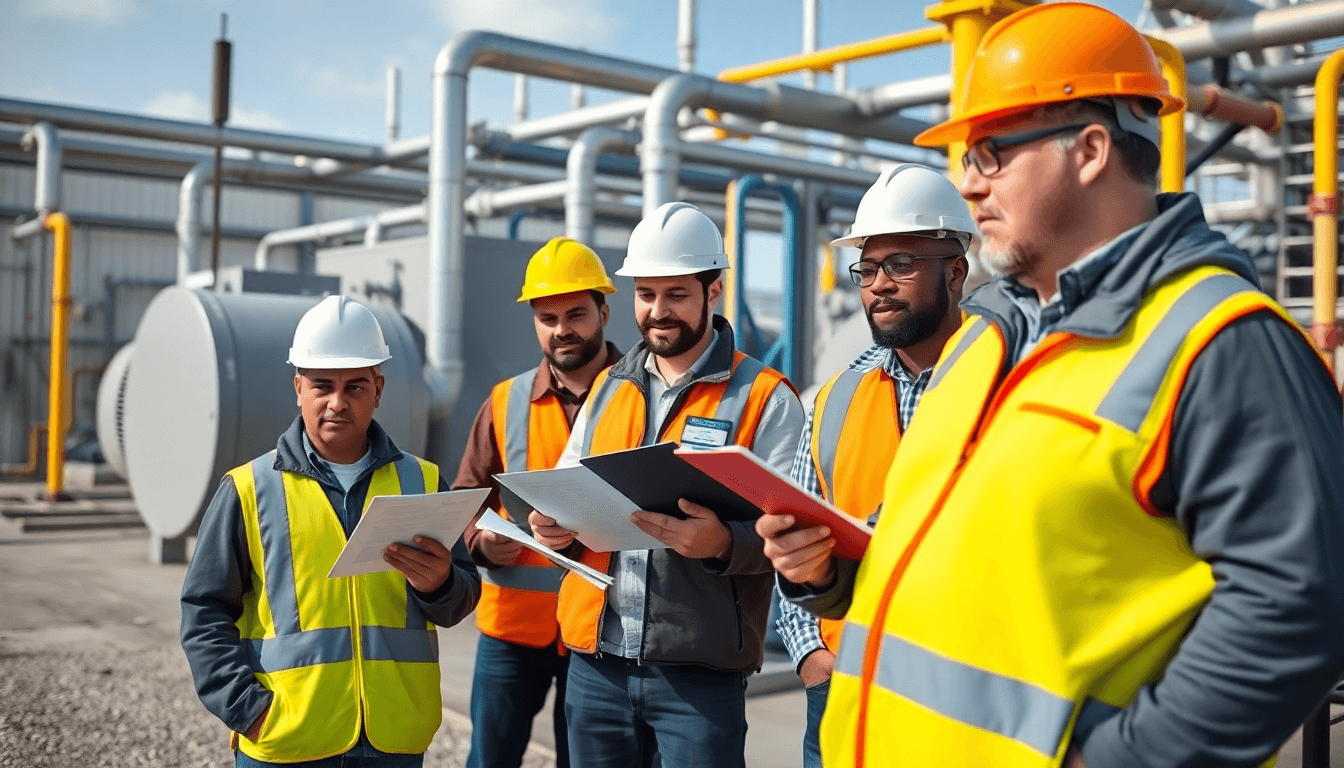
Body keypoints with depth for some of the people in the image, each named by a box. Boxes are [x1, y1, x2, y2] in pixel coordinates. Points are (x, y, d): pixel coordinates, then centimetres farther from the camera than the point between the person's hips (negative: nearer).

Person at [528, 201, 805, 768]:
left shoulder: (764, 397, -3)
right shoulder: (607, 386, 13)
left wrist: (722, 543, -28)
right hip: (596, 660, 5)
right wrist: (554, 526, -4)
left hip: (700, 672, -4)